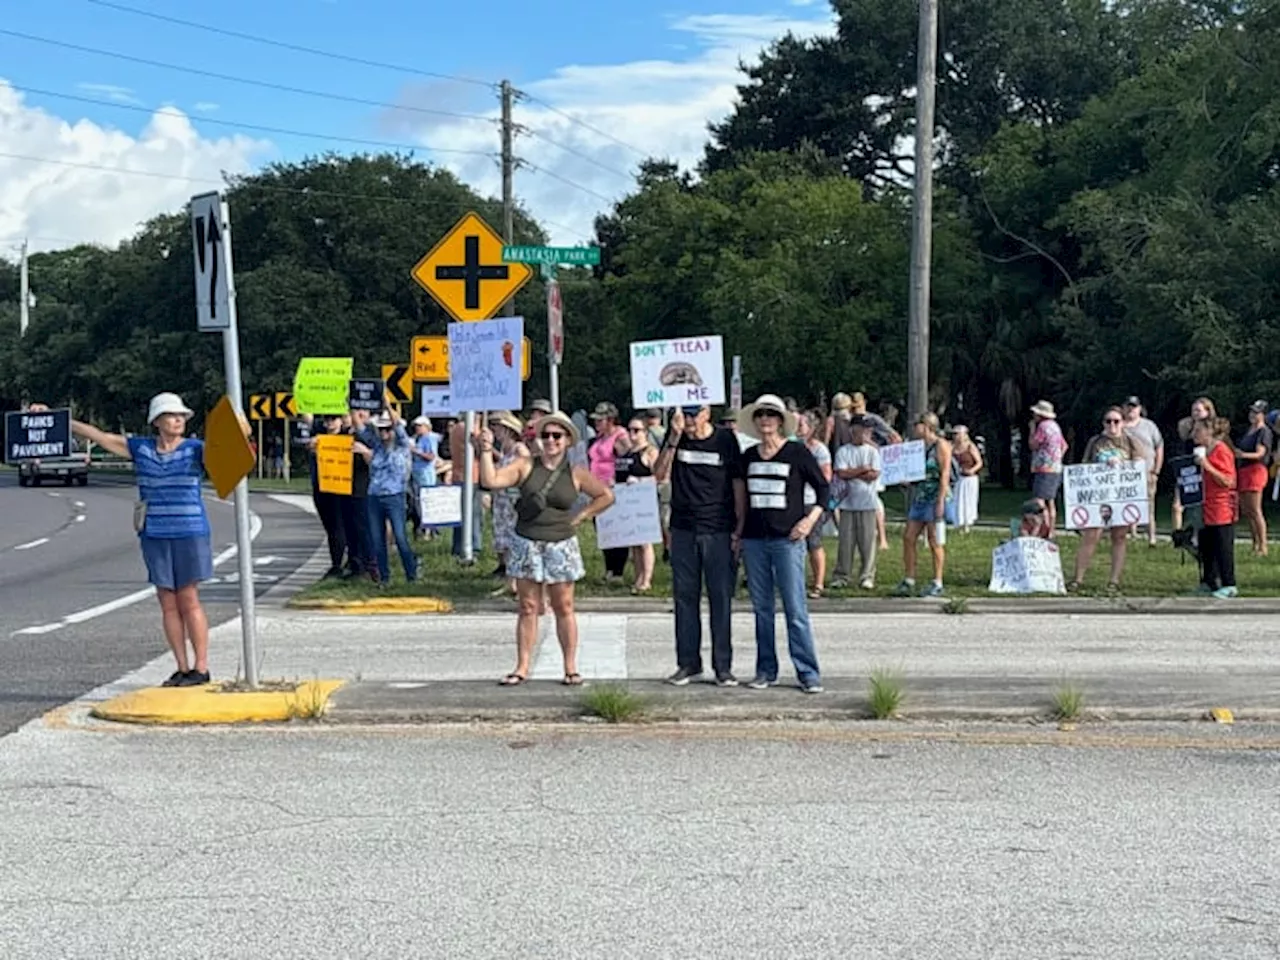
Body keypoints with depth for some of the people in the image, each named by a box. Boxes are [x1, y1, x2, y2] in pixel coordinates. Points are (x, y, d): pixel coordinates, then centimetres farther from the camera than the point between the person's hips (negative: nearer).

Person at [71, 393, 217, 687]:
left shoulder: (195, 449, -1)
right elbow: (96, 435, 10)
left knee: (188, 600, -3)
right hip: (154, 535, 4)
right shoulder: (140, 448, 7)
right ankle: (182, 668, 11)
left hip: (189, 533, -3)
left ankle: (201, 667, 3)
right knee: (167, 602, 5)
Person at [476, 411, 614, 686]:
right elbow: (491, 481, -9)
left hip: (561, 547, 0)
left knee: (564, 608, 5)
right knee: (528, 607, 4)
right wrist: (487, 451, -16)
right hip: (526, 545, 0)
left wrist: (581, 517, 4)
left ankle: (571, 668, 11)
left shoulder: (576, 474, 2)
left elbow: (606, 496, 11)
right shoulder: (526, 465, 0)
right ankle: (522, 668, 8)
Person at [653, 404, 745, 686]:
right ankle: (688, 663, 15)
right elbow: (660, 475, -5)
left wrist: (739, 529, -4)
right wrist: (674, 439, -16)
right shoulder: (675, 438, 5)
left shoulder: (725, 440, -1)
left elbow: (738, 486, 2)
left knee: (721, 598, -1)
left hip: (718, 531, -2)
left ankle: (723, 666, 6)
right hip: (683, 530, 3)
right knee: (685, 597, 6)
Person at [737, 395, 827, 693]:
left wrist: (811, 519, -8)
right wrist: (738, 529, 14)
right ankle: (766, 670, 15)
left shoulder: (797, 452, -1)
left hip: (787, 538, -4)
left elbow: (823, 487, 3)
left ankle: (808, 673, -2)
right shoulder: (748, 456, 11)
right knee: (762, 609, 8)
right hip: (754, 540, 4)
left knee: (796, 610, -7)